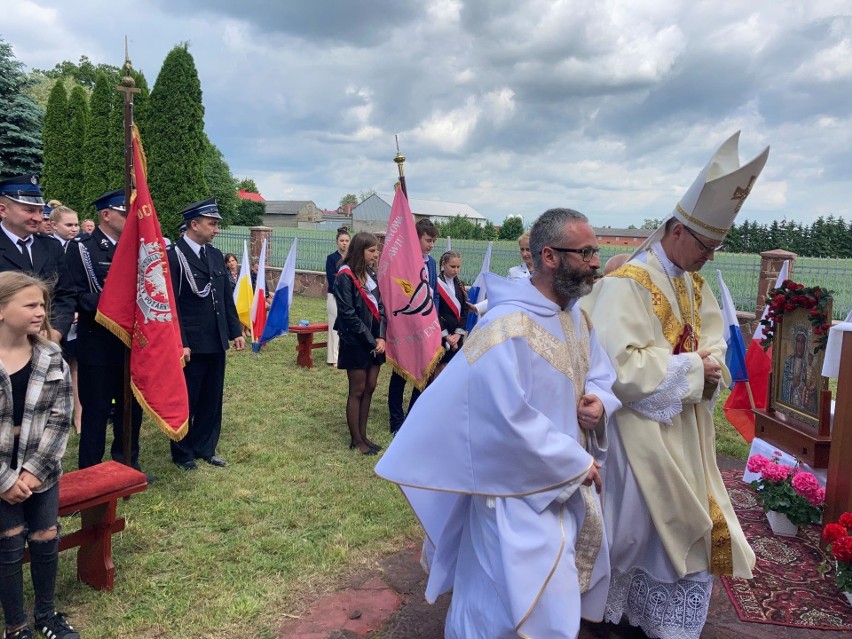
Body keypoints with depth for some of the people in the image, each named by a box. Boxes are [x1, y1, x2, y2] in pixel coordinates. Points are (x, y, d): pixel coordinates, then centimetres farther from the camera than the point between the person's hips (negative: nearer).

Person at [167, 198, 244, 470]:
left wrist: (236, 331, 11)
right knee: (185, 401, 8)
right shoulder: (173, 256, -11)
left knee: (212, 399, 15)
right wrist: (180, 344, -17)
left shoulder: (216, 254, 10)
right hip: (190, 345, -6)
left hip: (216, 342, 7)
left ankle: (204, 448, 30)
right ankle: (182, 453, 25)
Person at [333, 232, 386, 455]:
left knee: (369, 388, 12)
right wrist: (371, 341, -15)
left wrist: (381, 337, -5)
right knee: (357, 391, 3)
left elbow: (380, 307, 8)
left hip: (375, 342, 7)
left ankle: (363, 435, 23)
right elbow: (349, 315, -18)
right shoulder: (345, 277, -14)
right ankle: (356, 440, 15)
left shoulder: (370, 274, 9)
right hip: (356, 343, -7)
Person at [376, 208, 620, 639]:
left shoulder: (577, 315, 3)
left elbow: (601, 374, 13)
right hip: (521, 492, -9)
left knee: (563, 592, 26)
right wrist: (577, 463, -19)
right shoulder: (508, 328, -27)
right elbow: (509, 421, -29)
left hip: (569, 483, 9)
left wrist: (599, 402, -11)